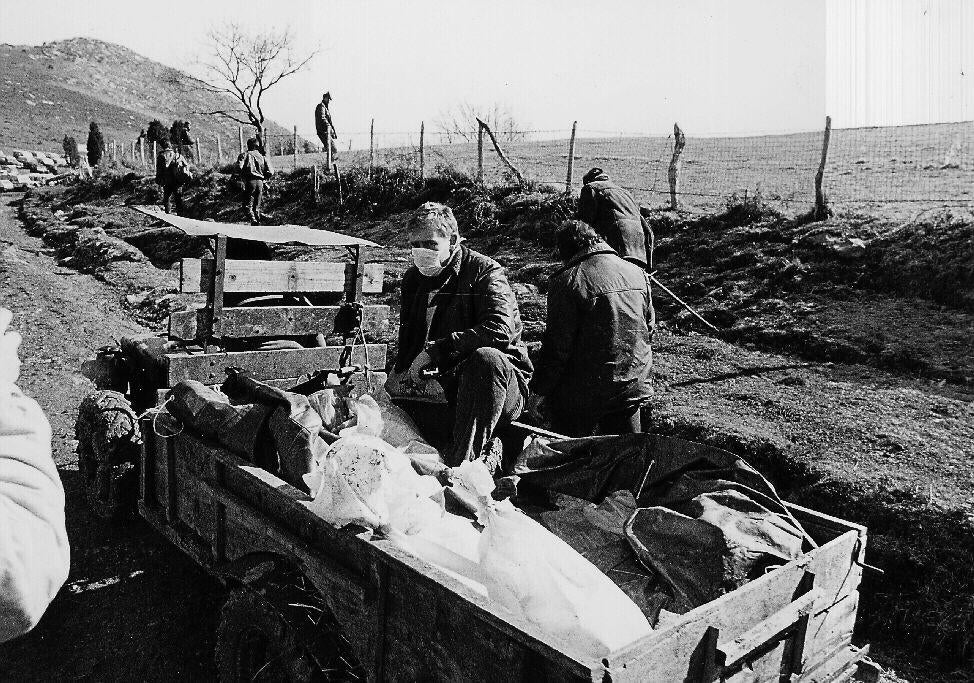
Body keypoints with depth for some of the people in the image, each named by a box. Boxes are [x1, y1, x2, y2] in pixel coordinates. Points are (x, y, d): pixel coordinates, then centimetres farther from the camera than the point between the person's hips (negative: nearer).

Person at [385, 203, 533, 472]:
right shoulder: (412, 279, 11)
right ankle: (486, 449, -7)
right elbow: (407, 343, 18)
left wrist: (438, 350, -25)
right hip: (448, 383, 5)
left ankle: (463, 460, -32)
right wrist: (401, 374, -2)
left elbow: (500, 330, -25)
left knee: (485, 357, -38)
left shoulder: (484, 271, -8)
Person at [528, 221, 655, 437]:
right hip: (635, 385, 6)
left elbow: (557, 348, -14)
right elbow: (649, 330, 12)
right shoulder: (638, 274, 4)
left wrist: (539, 390, -3)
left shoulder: (566, 281, -14)